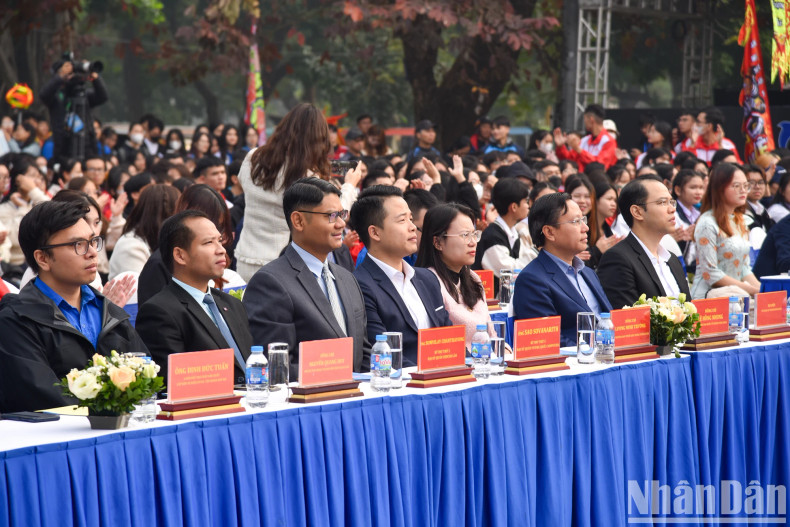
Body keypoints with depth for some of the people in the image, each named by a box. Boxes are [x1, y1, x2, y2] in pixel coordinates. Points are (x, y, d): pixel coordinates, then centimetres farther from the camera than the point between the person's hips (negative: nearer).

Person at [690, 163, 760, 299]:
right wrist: (752, 289, -15)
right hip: (708, 293, -8)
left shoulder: (739, 221, 17)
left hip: (735, 292, 8)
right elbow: (710, 274, -15)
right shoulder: (707, 223, -10)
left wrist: (760, 288, -2)